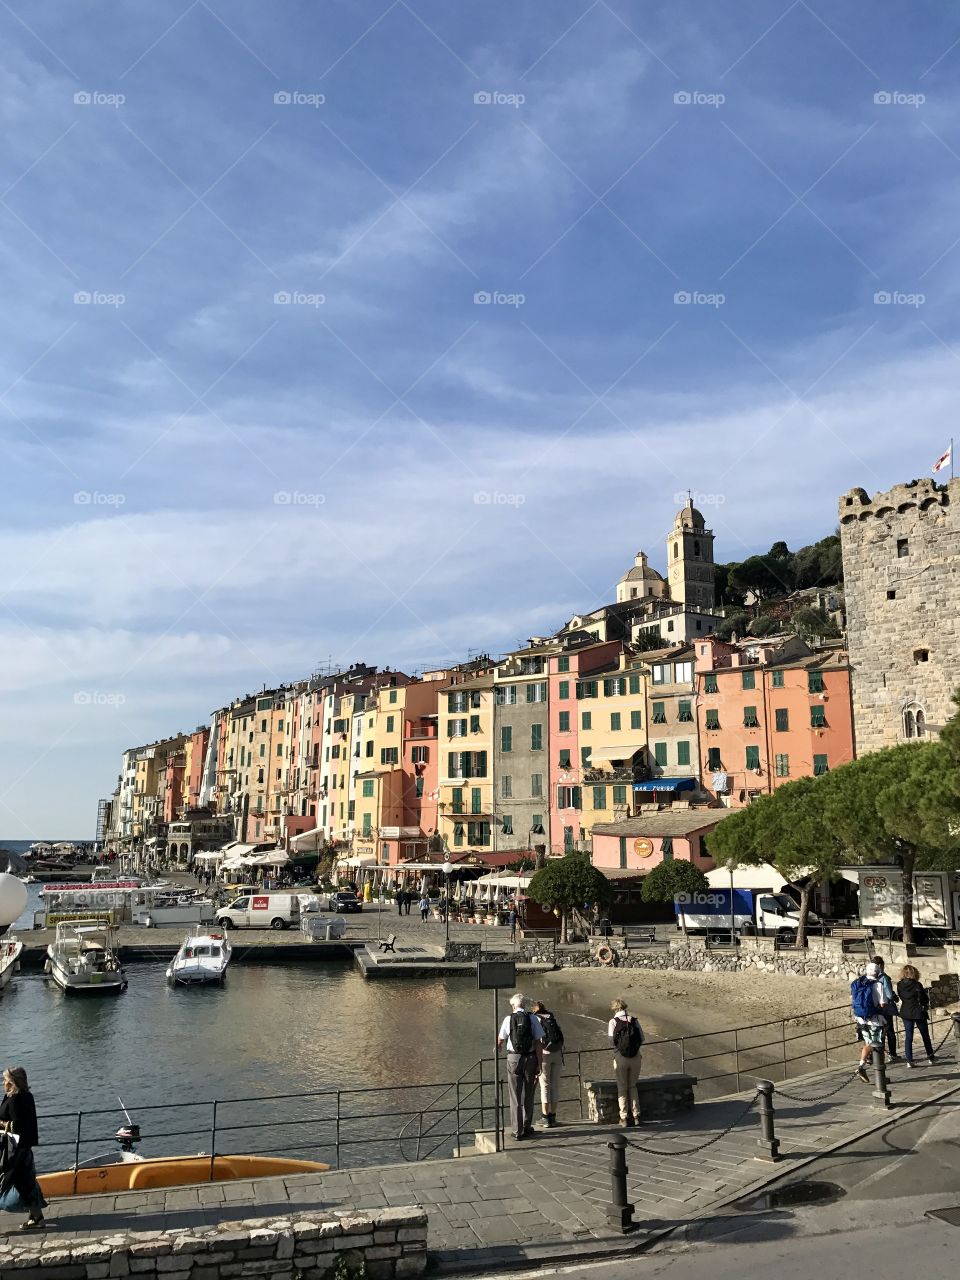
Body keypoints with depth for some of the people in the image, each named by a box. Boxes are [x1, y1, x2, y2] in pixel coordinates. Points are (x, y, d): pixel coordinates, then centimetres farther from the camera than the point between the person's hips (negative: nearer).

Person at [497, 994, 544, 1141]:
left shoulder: (509, 1019, -3)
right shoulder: (533, 1019, -4)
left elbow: (500, 1039, 13)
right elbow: (539, 1043, -7)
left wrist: (496, 1048, 35)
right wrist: (540, 1063, -1)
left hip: (513, 1058, -1)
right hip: (530, 1058, 1)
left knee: (515, 1095, 7)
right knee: (528, 1095, 15)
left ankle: (517, 1131, 8)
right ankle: (527, 1128, 24)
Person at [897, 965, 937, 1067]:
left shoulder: (899, 985, -6)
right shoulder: (917, 985, -18)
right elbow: (924, 1000, -13)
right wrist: (925, 992, 6)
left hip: (906, 1013, 3)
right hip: (919, 1013, -2)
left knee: (908, 1037, 6)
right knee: (925, 1035, 18)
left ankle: (909, 1060, 1)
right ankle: (930, 1056, 32)